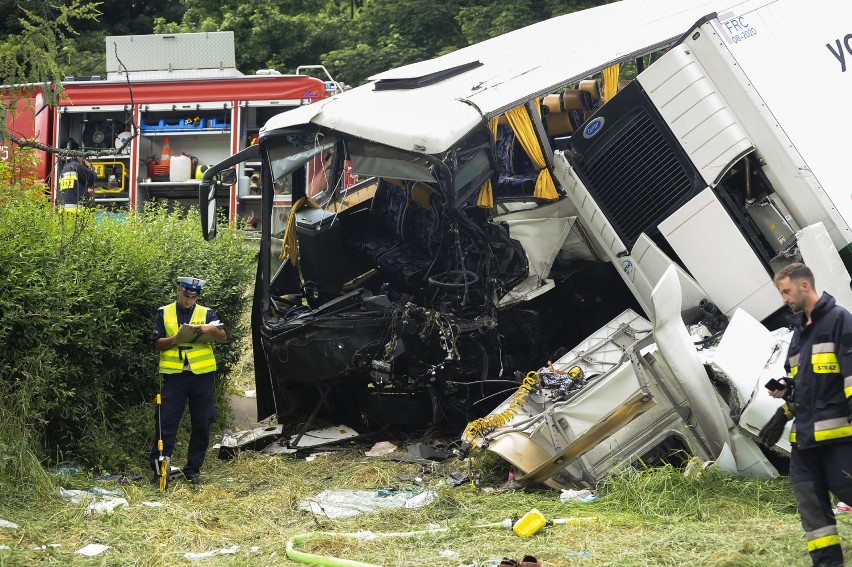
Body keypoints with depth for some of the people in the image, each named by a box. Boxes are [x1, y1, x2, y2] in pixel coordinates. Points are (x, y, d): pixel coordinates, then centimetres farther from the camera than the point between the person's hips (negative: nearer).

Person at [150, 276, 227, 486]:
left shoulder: (206, 313, 9)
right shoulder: (164, 313, 9)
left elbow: (223, 338, -3)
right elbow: (158, 343, 3)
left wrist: (212, 329, -24)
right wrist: (176, 338, -16)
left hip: (202, 374, 1)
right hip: (173, 374, -1)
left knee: (202, 424, 4)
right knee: (166, 421, -4)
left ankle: (193, 470, 13)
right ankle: (158, 467, 3)